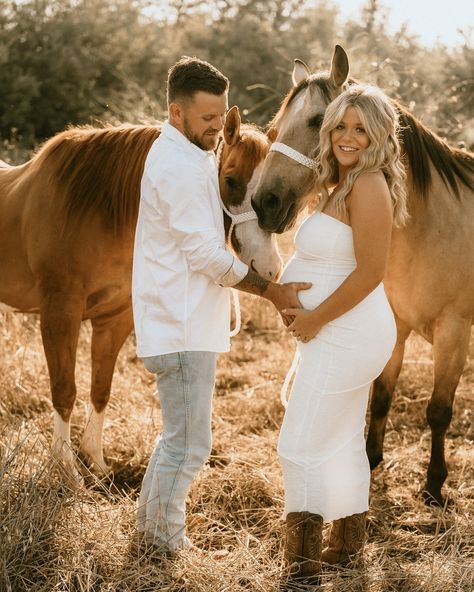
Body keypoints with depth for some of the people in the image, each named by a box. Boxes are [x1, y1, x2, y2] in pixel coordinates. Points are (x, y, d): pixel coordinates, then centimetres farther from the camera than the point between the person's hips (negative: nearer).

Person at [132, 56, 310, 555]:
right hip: (183, 328, -11)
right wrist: (268, 290, -14)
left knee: (179, 436, 21)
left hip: (183, 321, 11)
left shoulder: (190, 156, 13)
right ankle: (165, 542, 11)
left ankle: (150, 525, 33)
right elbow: (205, 253, -20)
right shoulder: (178, 167, -20)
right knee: (188, 444, -2)